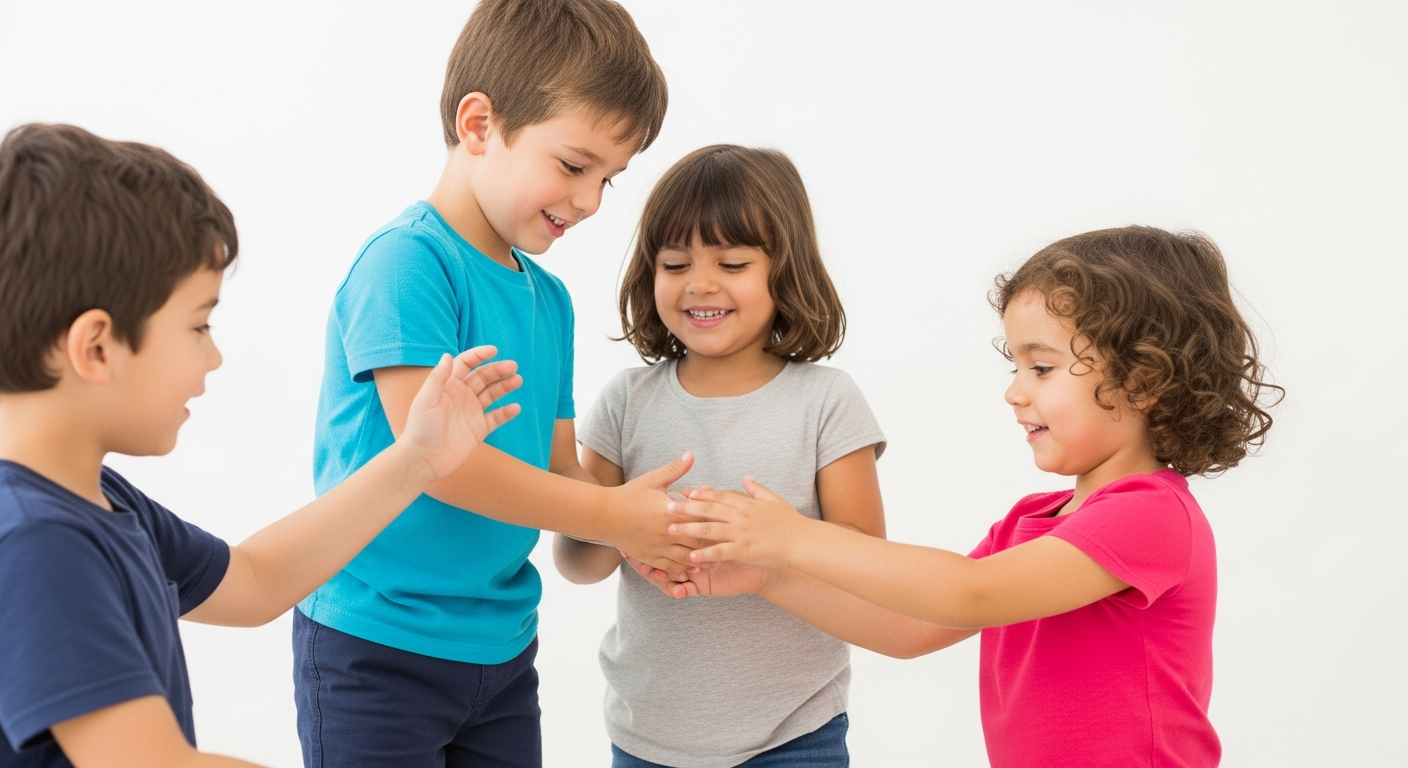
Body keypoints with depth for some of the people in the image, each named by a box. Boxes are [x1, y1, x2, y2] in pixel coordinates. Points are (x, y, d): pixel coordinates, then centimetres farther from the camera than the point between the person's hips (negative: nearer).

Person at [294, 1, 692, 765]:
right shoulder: (405, 261, -16)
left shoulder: (549, 299, 8)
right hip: (378, 651, -7)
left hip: (501, 648, 7)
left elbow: (559, 469, 11)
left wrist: (649, 535, -9)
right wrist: (613, 516, -18)